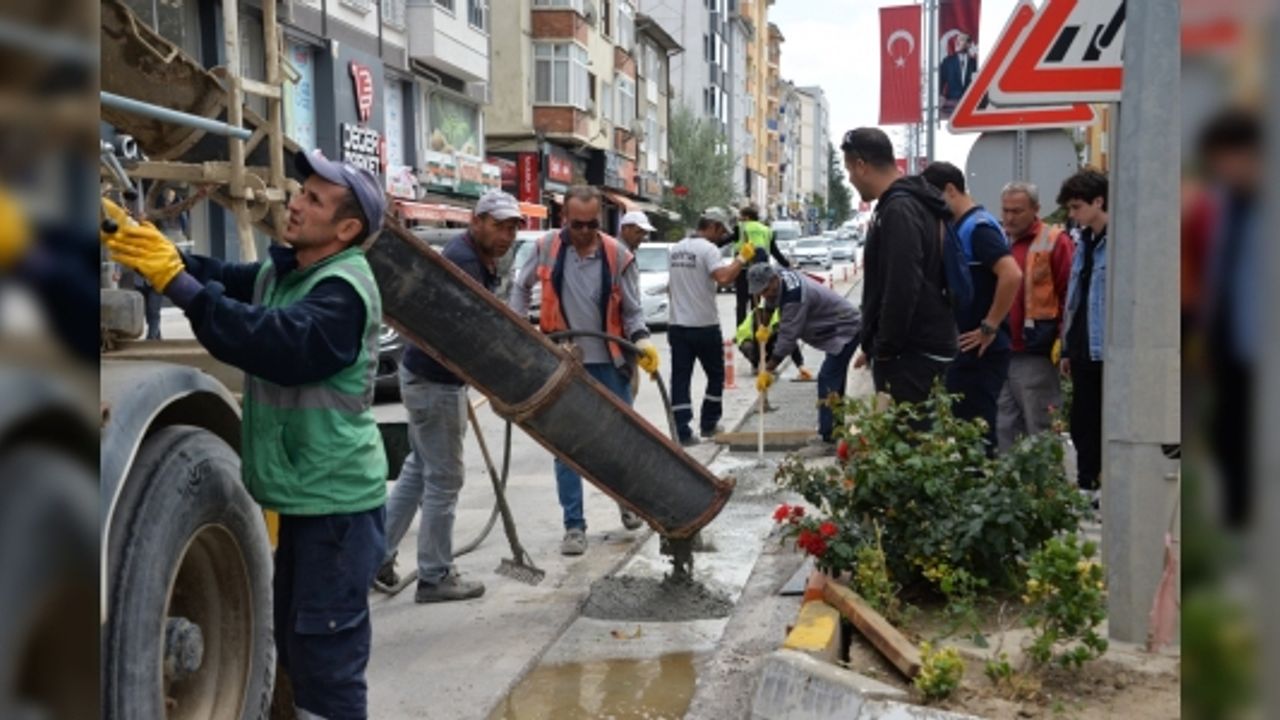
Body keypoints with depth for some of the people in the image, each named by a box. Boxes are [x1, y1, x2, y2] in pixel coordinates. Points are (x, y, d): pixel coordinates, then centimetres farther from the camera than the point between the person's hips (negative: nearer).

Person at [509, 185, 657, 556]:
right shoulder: (546, 248, -6)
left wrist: (642, 340, -21)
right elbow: (521, 288, 10)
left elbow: (632, 310, -3)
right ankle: (574, 525, 12)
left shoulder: (618, 255, -9)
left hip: (609, 362, 0)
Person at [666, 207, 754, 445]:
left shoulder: (676, 249, 11)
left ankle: (682, 432, 0)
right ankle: (708, 424, 19)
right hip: (704, 326, -6)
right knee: (715, 376, 13)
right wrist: (741, 258, -17)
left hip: (678, 325, 6)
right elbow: (723, 278, -27)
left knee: (680, 379, 3)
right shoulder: (708, 249, -12)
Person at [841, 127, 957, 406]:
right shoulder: (914, 204, 18)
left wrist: (883, 350, -15)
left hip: (911, 357, -10)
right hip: (921, 349, 10)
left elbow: (902, 290, -24)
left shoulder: (899, 210, -16)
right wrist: (874, 346, 20)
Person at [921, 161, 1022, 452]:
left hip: (981, 352, -10)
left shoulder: (978, 227, -14)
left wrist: (989, 328, -21)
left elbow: (1012, 275, -27)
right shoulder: (959, 227, 15)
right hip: (963, 351, 10)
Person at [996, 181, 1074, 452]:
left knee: (1039, 432, 1)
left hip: (1036, 356, -6)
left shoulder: (1054, 242, -5)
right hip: (999, 353, 6)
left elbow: (1069, 295, -9)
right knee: (1003, 429, 12)